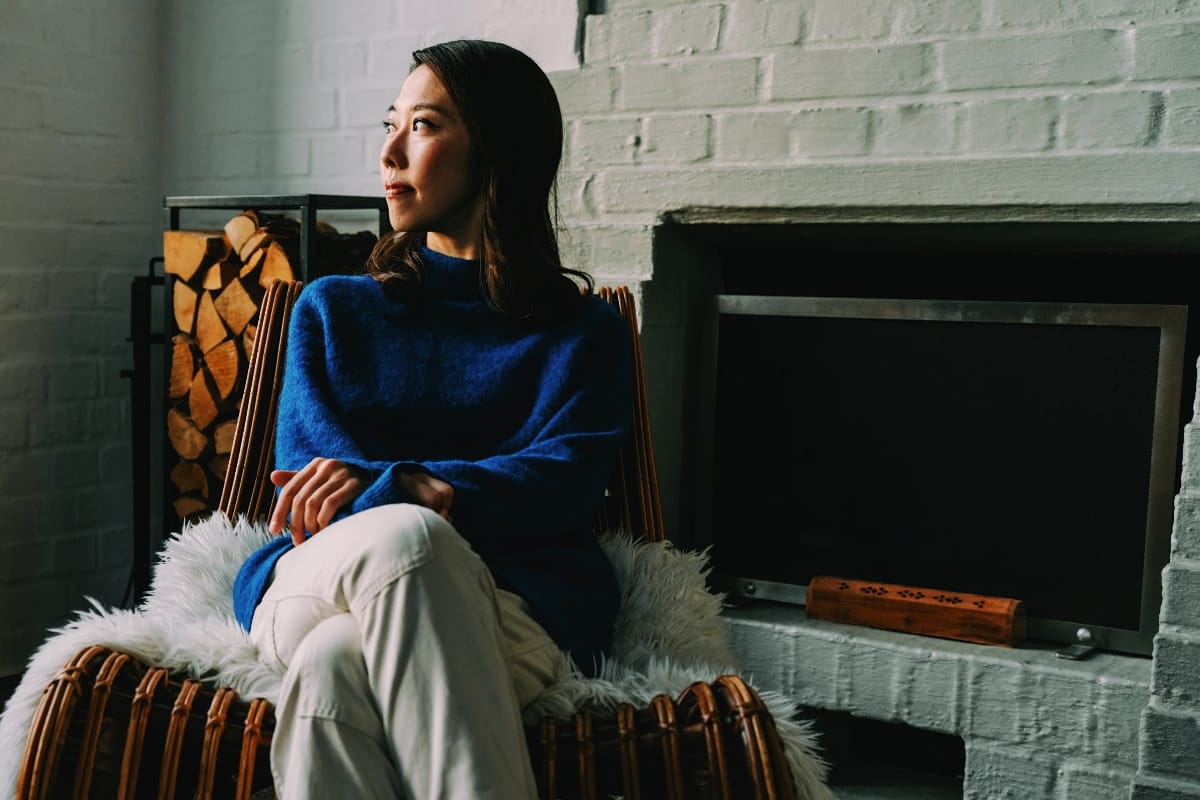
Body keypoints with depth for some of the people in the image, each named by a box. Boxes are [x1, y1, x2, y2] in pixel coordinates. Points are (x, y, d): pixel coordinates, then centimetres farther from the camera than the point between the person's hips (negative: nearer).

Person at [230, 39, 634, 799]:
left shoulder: (585, 330, 14)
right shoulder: (332, 307, 22)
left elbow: (565, 483, -3)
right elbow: (306, 468, 7)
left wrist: (387, 482, -20)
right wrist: (416, 500, -18)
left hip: (514, 604, -1)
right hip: (321, 579, 2)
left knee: (336, 662, -37)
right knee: (404, 537, -37)